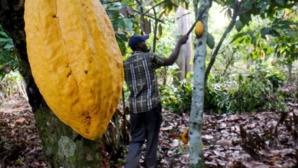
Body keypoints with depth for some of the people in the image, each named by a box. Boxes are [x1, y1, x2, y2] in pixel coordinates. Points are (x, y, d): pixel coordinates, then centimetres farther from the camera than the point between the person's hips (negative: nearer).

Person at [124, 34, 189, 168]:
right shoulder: (149, 57, -6)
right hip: (151, 104, -4)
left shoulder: (126, 64, 10)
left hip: (135, 106, 5)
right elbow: (170, 61, 1)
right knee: (152, 139, 9)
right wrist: (179, 43, 9)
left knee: (136, 139, 9)